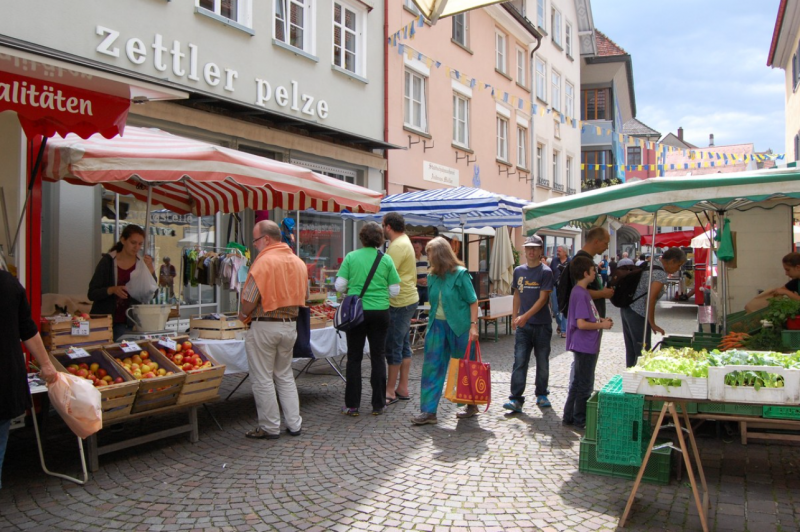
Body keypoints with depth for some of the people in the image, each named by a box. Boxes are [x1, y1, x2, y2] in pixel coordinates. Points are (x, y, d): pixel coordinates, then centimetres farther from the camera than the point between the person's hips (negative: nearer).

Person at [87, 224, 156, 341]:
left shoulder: (143, 263, 3)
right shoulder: (108, 261, -2)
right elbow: (92, 294, -6)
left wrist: (150, 269, -17)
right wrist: (112, 290, -25)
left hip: (128, 324, 1)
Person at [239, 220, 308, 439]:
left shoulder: (264, 261, -16)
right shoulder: (299, 262, 6)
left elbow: (249, 298, -17)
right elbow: (304, 296, 12)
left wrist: (243, 315, 1)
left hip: (265, 325, -7)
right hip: (290, 325, 7)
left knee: (263, 379, 5)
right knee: (285, 376, 18)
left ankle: (269, 427, 13)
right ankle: (294, 424, 19)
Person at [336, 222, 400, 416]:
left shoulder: (351, 257, -3)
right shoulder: (386, 260, -1)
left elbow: (340, 286, -4)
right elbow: (395, 291, 0)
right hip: (380, 312, 1)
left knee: (354, 358, 8)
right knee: (378, 357, 9)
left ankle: (352, 405, 11)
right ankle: (378, 404, 14)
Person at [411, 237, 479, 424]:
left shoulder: (460, 274, -11)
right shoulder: (432, 277, 7)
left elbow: (473, 301, -10)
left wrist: (473, 326, -15)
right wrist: (432, 323, 11)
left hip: (459, 326, -6)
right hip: (437, 325, 6)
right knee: (432, 366, 1)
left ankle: (472, 405, 27)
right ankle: (429, 411, 5)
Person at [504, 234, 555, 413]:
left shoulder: (545, 272, -8)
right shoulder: (519, 271, 7)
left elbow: (543, 298, -14)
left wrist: (525, 316, -21)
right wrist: (514, 317, 7)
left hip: (542, 324, -3)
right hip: (523, 325, 3)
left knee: (542, 362, 10)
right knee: (519, 361, -3)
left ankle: (541, 395, 26)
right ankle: (516, 399, -4)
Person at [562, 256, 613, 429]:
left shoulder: (583, 292, 12)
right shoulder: (580, 294, -20)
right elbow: (581, 324, -24)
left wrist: (600, 320, 7)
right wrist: (602, 325, -13)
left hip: (588, 346, 10)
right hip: (584, 346, -10)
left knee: (578, 383, 17)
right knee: (584, 385, 1)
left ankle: (569, 417, 26)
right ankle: (580, 420, 13)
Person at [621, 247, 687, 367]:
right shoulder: (661, 274, -16)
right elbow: (650, 300, -21)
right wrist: (652, 324, -14)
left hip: (626, 309, 9)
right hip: (638, 314, -9)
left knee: (631, 350, 16)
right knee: (643, 353, -1)